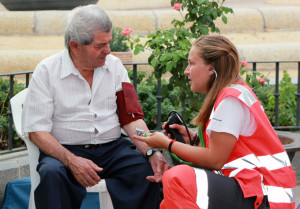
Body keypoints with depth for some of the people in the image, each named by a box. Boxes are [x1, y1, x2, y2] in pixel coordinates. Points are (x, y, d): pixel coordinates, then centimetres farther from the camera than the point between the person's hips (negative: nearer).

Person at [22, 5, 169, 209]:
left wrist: (152, 152, -16)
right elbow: (37, 130, -8)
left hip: (112, 147, 3)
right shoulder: (47, 71, -3)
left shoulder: (114, 66, 8)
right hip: (66, 151, -3)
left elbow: (132, 118, 4)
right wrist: (71, 161, -24)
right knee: (52, 174, -36)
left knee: (148, 169, -24)